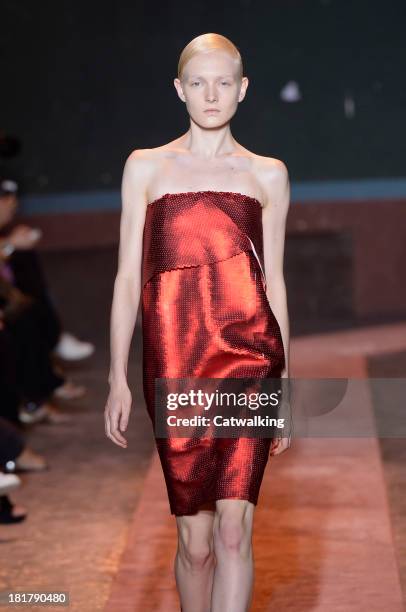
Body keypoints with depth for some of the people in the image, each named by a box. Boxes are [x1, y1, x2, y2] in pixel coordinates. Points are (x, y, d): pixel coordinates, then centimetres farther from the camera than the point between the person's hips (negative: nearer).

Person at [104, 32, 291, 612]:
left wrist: (285, 384, 13)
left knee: (233, 529, -12)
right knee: (195, 540, 5)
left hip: (249, 353, 0)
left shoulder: (267, 174, 12)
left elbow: (273, 280, 14)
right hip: (173, 365, 1)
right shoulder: (146, 167, 10)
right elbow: (129, 277, 9)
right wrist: (118, 379, 3)